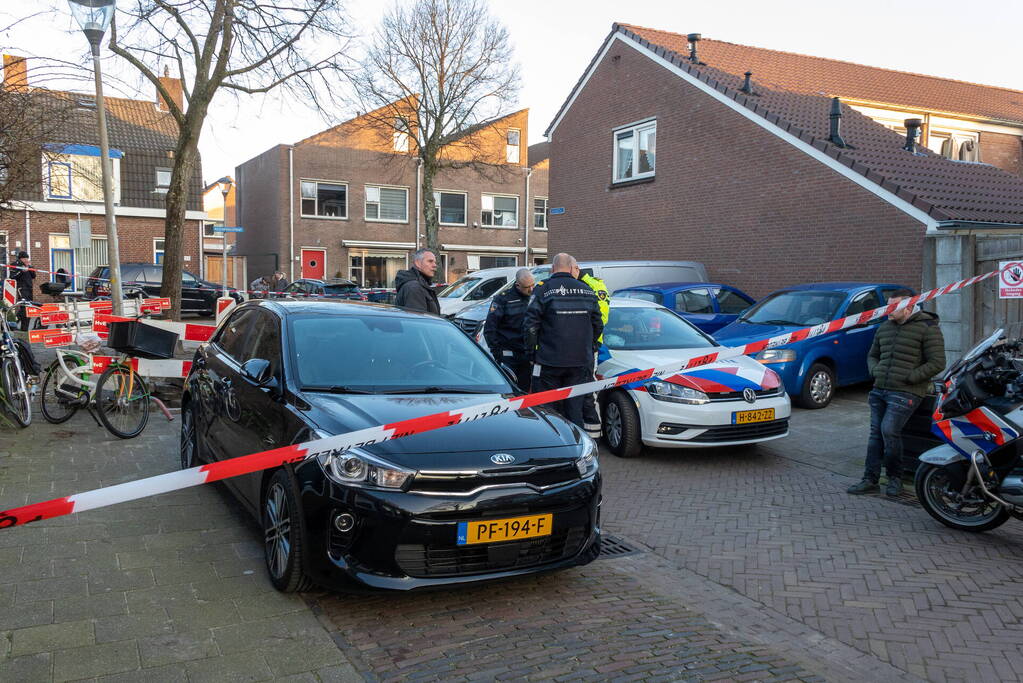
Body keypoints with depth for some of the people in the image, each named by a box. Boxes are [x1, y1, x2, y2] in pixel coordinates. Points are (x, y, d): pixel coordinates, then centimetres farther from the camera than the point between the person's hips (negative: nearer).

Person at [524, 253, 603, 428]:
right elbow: (598, 325, 12)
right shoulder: (587, 291, 8)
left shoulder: (543, 291, -5)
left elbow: (530, 326, -8)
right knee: (574, 409, 11)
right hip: (581, 361, 4)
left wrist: (531, 353, 2)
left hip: (549, 362, -3)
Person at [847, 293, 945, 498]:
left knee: (889, 430, -16)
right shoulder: (885, 327, 17)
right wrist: (874, 371, 7)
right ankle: (870, 480, 9)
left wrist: (909, 378, -14)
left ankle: (895, 478, 3)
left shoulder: (928, 328, -5)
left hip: (905, 392, -7)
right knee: (876, 433, 5)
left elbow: (937, 363, -10)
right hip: (879, 389, 7)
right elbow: (872, 355, 28)